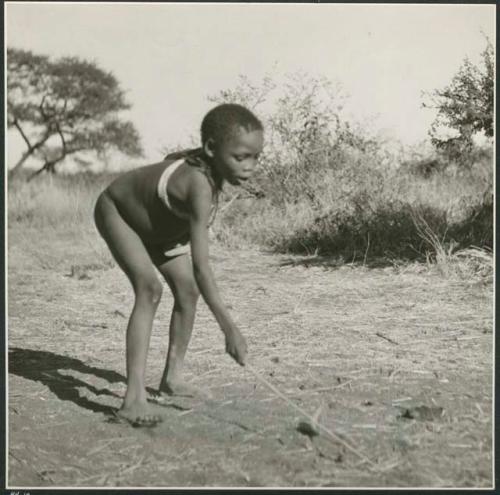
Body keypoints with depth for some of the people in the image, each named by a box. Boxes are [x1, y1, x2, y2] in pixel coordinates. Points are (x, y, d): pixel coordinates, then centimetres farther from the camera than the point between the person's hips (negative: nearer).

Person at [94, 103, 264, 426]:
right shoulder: (199, 185, -45)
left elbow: (174, 157, 3)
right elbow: (201, 267, -50)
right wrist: (229, 328, -52)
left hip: (155, 220, 8)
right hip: (116, 211, -8)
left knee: (187, 290, 6)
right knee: (150, 289, -26)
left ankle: (173, 376, 23)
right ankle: (134, 398, -28)